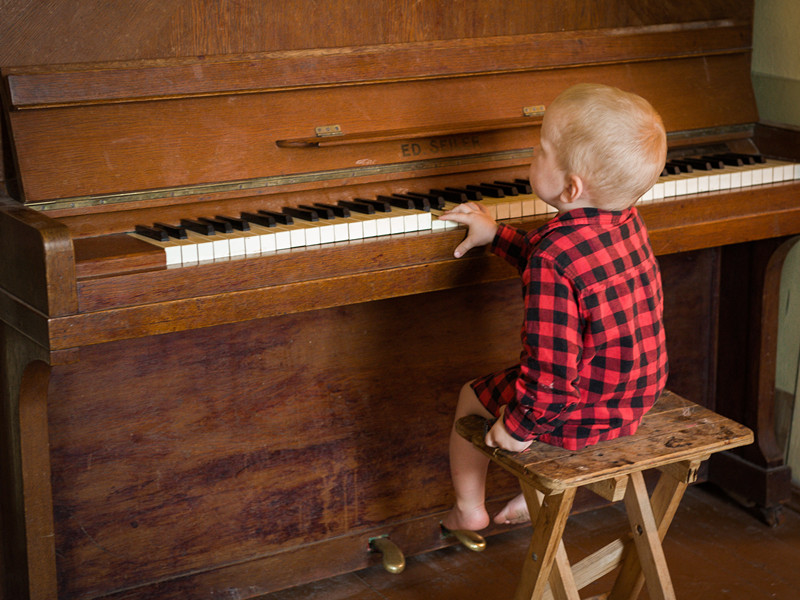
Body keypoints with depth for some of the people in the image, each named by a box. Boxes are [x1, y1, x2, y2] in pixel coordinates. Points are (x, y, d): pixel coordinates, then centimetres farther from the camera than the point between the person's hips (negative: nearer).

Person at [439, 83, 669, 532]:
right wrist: (496, 235, 20)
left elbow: (552, 377, -31)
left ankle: (470, 509, 34)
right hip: (640, 394, 7)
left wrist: (519, 426, -15)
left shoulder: (552, 259, -32)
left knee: (471, 397, 19)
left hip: (582, 416, -7)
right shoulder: (628, 222, -6)